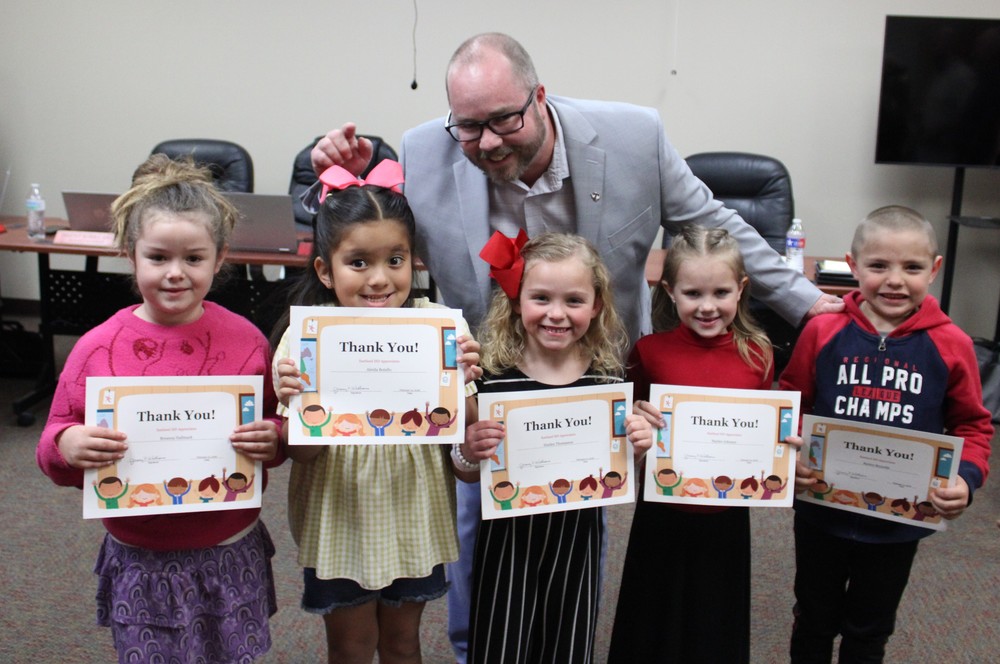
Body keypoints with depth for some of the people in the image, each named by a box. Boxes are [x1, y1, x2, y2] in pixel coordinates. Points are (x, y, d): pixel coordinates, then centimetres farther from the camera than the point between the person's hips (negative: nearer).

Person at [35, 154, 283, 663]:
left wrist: (272, 439, -19)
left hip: (231, 556, 0)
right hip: (140, 559, 0)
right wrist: (67, 446, -21)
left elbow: (284, 427, 2)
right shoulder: (98, 349, -7)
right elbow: (55, 443, 0)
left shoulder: (246, 341, -7)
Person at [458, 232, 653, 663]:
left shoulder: (608, 376, -6)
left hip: (576, 543, 2)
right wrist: (470, 452, -23)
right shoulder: (493, 374, -13)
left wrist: (636, 448, -13)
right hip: (509, 541, -2)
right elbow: (469, 475, -2)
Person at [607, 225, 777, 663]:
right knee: (655, 629, 16)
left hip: (727, 516, 1)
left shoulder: (756, 355, -4)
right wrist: (637, 418, -17)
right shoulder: (650, 352, -9)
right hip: (663, 515, -1)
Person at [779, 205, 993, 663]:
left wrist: (966, 477, -19)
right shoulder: (823, 331, -12)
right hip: (822, 509, 0)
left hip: (900, 519, 0)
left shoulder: (951, 345, -11)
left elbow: (972, 424, -2)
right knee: (814, 621, 22)